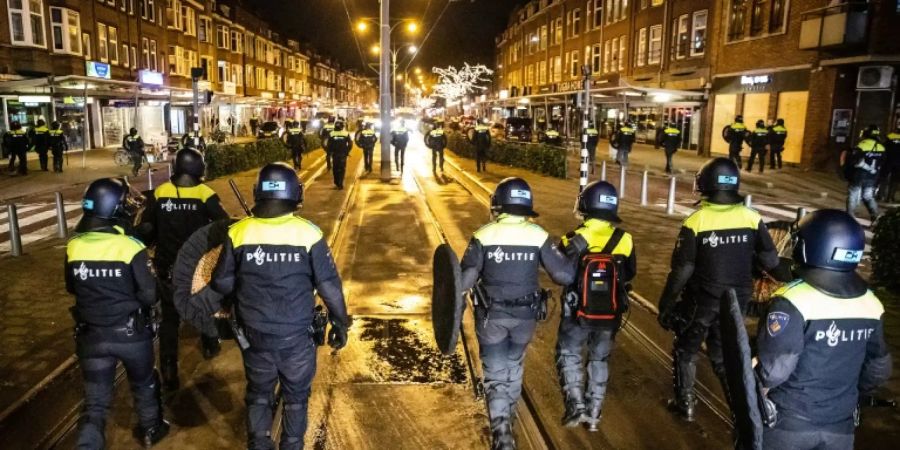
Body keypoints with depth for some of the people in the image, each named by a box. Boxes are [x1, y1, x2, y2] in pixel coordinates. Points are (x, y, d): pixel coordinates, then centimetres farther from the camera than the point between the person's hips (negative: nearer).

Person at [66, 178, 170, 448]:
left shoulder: (74, 246, -6)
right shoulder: (130, 246, -18)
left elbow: (72, 288, 10)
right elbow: (149, 295, -15)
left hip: (91, 335, 2)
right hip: (131, 333, -2)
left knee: (95, 402, 12)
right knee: (144, 384, 24)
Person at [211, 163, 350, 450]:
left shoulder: (238, 232, -11)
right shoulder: (308, 233, -15)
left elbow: (222, 283, -2)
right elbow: (329, 285, -11)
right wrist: (339, 323, 3)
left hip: (254, 334, 2)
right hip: (296, 334, -1)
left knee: (259, 395, 23)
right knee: (295, 397, 20)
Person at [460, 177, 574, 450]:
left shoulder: (484, 235, -12)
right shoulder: (538, 235, -8)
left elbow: (465, 279, -18)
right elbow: (565, 276, -10)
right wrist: (567, 259, 10)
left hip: (492, 315, -2)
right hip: (525, 315, 3)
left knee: (496, 373, 8)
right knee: (514, 364, 27)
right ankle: (509, 410, 47)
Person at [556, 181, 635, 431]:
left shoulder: (575, 240, -18)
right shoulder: (624, 240, -5)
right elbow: (630, 274, 7)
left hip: (578, 311, -3)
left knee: (569, 355, 14)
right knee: (599, 359, 17)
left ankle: (576, 406, 4)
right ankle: (594, 414, 22)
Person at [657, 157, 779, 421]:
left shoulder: (696, 221, -18)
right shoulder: (752, 218, -8)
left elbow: (682, 270, -16)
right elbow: (770, 261, -6)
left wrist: (666, 305, -6)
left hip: (702, 300, -3)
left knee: (685, 351, 19)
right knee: (724, 353, 23)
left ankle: (685, 404, 27)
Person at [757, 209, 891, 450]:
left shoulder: (793, 301, -24)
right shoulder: (871, 304, -3)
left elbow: (772, 370, -24)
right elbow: (878, 371, 9)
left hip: (788, 422, -4)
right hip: (841, 425, 5)